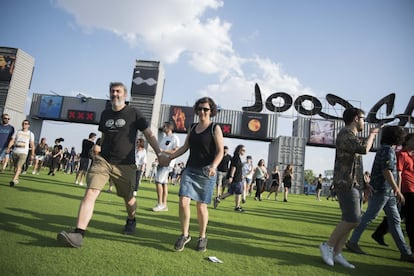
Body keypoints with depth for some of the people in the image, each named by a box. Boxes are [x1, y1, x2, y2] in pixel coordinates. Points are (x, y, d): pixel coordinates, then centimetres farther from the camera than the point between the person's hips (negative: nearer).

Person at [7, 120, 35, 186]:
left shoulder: (30, 134, 5)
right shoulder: (17, 132, 12)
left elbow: (32, 145, 4)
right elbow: (12, 141, 6)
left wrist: (32, 154, -1)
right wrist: (8, 148, -9)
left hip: (23, 153, -4)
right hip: (15, 151, 4)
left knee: (18, 166, -16)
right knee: (15, 167, 11)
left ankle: (13, 180, -20)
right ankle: (16, 179, 25)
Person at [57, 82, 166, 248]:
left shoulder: (134, 113, -3)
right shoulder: (105, 114, 11)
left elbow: (149, 135, -4)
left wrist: (160, 154, -13)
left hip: (125, 165, -3)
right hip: (102, 161, 3)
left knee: (129, 199, 12)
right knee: (90, 193, -15)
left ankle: (131, 220, 42)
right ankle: (78, 234, -14)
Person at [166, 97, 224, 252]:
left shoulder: (215, 128, -2)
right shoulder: (192, 128, 14)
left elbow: (220, 151, -9)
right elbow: (185, 147, 18)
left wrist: (213, 166, -26)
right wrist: (169, 157, 9)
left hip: (206, 172, -4)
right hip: (190, 170, 4)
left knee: (201, 206, 3)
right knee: (183, 201, -8)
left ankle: (202, 237, 24)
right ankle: (185, 235, 13)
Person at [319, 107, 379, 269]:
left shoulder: (352, 136, 21)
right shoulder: (345, 133, -9)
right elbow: (364, 149, -24)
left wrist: (364, 183, 22)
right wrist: (372, 133, -5)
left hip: (352, 184, 10)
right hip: (346, 184, -10)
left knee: (350, 220, 8)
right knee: (352, 219, -11)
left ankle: (337, 253, 12)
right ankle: (328, 246, 1)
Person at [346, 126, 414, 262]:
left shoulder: (385, 149, 16)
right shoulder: (388, 149, -13)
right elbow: (386, 172, -21)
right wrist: (398, 191, -20)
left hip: (387, 192, 10)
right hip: (381, 190, -10)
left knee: (395, 220, 10)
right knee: (369, 217, -3)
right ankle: (352, 242, 7)